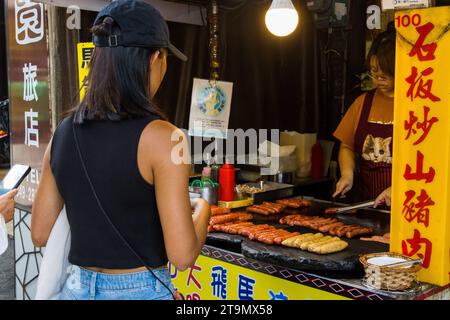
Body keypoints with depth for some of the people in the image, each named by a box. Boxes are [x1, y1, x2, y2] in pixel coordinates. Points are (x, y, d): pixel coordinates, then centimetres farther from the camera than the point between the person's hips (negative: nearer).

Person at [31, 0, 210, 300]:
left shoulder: (63, 133, -2)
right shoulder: (161, 137, -19)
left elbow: (40, 234, 5)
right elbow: (182, 255, -18)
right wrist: (202, 209, 0)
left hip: (79, 288, 5)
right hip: (141, 292, -5)